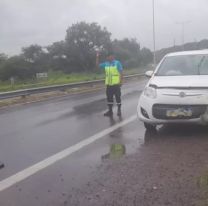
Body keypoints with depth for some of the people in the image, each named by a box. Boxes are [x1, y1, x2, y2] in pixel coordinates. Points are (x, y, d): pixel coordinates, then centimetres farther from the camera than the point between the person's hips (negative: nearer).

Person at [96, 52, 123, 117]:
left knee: (118, 97, 3)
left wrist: (120, 82, -12)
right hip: (109, 84, 5)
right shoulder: (106, 64, 10)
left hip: (116, 84, -5)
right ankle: (110, 111, 20)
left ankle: (119, 110, 14)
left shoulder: (117, 63, -4)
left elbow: (121, 73, -6)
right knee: (109, 98, 10)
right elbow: (98, 65, 15)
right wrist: (97, 57, 4)